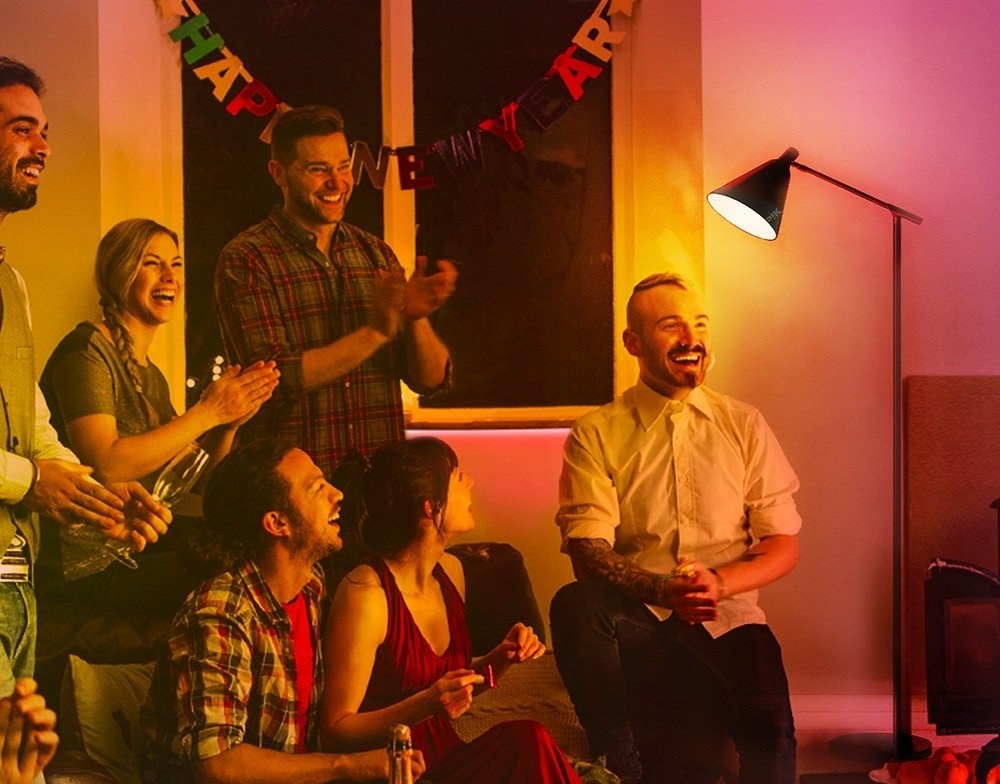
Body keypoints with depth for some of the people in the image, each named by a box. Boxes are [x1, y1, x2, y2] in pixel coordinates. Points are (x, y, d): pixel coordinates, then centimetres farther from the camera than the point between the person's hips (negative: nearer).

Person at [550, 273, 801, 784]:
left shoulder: (744, 426, 12)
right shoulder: (595, 435, 5)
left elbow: (784, 545, 9)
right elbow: (587, 549, -6)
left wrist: (718, 582, -12)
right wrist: (660, 589, -25)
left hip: (727, 623, 0)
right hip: (637, 622, 0)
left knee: (768, 741, -31)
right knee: (574, 605, -34)